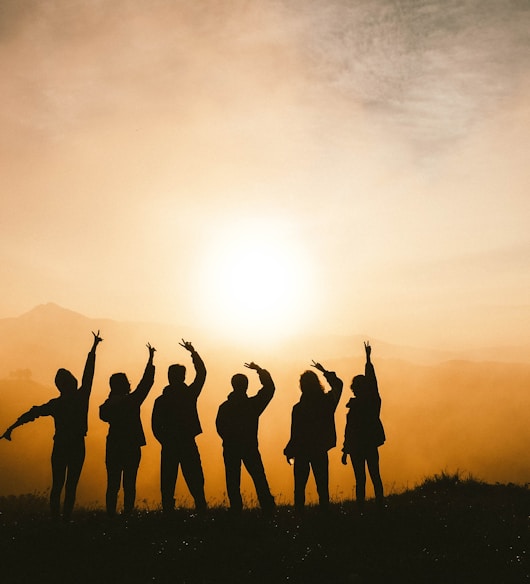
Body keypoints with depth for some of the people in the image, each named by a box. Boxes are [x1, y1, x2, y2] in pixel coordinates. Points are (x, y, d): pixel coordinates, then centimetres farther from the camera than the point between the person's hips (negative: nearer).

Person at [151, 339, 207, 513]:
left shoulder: (161, 400, -2)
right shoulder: (189, 394, -3)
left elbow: (156, 426, -2)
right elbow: (201, 373, 10)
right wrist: (193, 352, 18)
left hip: (169, 447, 0)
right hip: (188, 446, 0)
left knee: (168, 485, 6)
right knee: (195, 483, 5)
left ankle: (168, 511, 2)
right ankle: (201, 511, -1)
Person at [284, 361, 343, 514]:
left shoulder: (298, 408, -17)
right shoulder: (327, 402, -6)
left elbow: (295, 434, -13)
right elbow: (338, 384, 15)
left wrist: (289, 452, 1)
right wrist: (324, 371, 24)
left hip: (302, 451, -3)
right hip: (320, 452, 3)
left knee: (300, 487, 7)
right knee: (322, 486, 10)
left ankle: (299, 513, 6)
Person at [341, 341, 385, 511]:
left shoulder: (355, 407, -14)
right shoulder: (374, 401, -3)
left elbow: (349, 430, -12)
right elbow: (372, 379, 8)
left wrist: (345, 451, -6)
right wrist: (368, 358, 16)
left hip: (357, 446, -5)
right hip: (372, 444, 5)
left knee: (360, 479, -1)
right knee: (375, 476, 13)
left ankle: (361, 508, 2)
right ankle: (380, 505, 17)